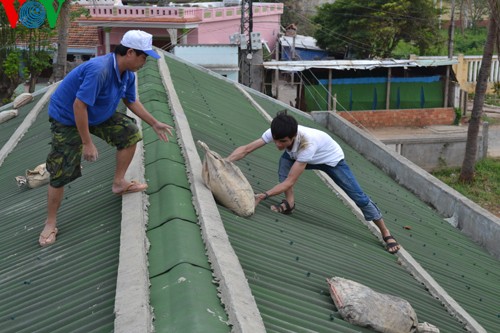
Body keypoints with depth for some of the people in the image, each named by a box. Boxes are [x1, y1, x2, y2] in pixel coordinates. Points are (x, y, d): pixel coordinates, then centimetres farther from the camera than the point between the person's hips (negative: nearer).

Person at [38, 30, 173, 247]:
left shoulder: (128, 74, -7)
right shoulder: (99, 70, -36)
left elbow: (131, 101, 11)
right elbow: (79, 106, -35)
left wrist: (154, 123, 13)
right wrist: (87, 143, -30)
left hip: (98, 115, 8)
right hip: (67, 118, -8)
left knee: (130, 133, 1)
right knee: (61, 173, -8)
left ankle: (119, 183, 17)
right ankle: (50, 223, 9)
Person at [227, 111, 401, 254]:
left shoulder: (307, 143, -47)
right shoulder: (277, 133, -32)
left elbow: (289, 181, -46)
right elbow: (246, 149, -29)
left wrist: (263, 196, -54)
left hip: (332, 159, -5)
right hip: (304, 157, 5)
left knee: (358, 197, -5)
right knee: (285, 158, -27)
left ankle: (386, 234, 12)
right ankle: (289, 203, -13)